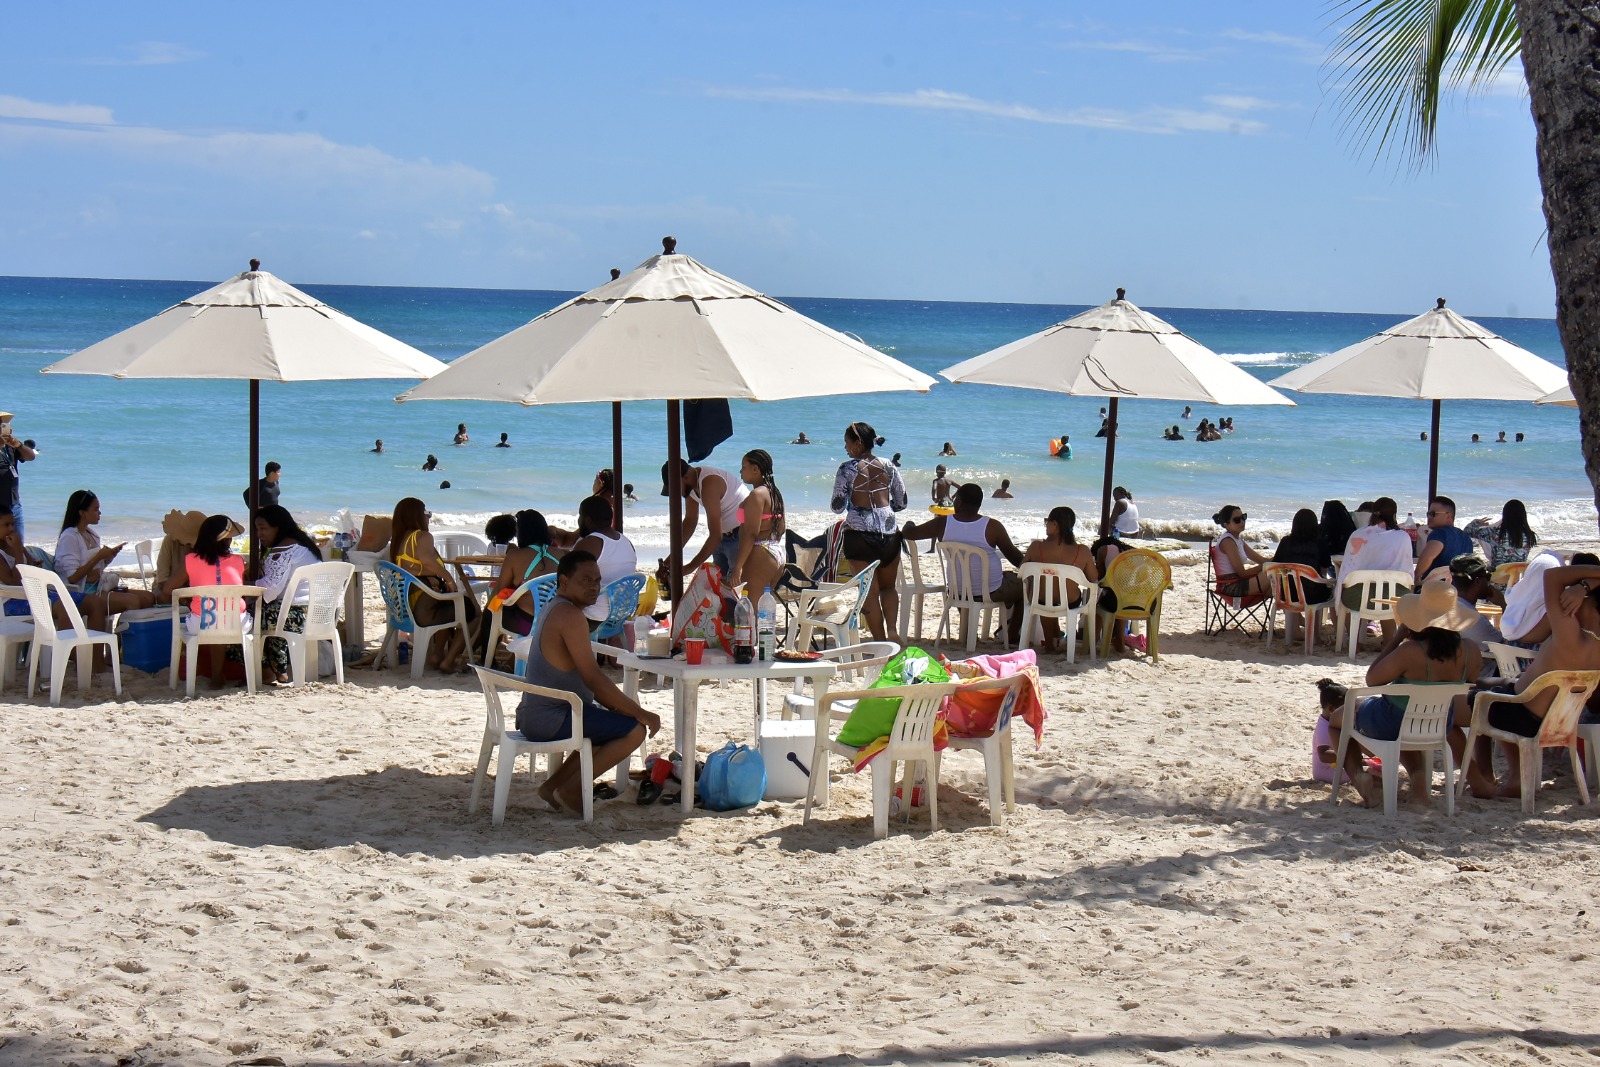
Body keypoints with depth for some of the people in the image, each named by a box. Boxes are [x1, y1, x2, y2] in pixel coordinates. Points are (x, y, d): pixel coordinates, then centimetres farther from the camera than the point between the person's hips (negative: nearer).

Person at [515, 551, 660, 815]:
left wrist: (620, 706, 9)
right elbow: (593, 678, -20)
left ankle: (554, 784, 19)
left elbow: (588, 680, 20)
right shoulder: (570, 616, -17)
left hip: (532, 714, 11)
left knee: (611, 721, 28)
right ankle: (570, 789, -5)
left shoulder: (554, 610, 17)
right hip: (550, 719, -11)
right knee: (635, 729, -13)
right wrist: (640, 712, -14)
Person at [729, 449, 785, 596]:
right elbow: (781, 527, 20)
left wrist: (738, 566, -21)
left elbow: (751, 533, -19)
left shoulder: (757, 494, -13)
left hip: (760, 555, -10)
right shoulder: (774, 493, 16)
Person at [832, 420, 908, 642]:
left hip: (859, 534, -3)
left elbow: (837, 507, -5)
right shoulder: (889, 468, 5)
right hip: (888, 532, 3)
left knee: (870, 592, 4)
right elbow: (901, 503, 10)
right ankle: (892, 630, -3)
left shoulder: (847, 469, -6)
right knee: (888, 587, 18)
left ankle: (881, 640, 4)